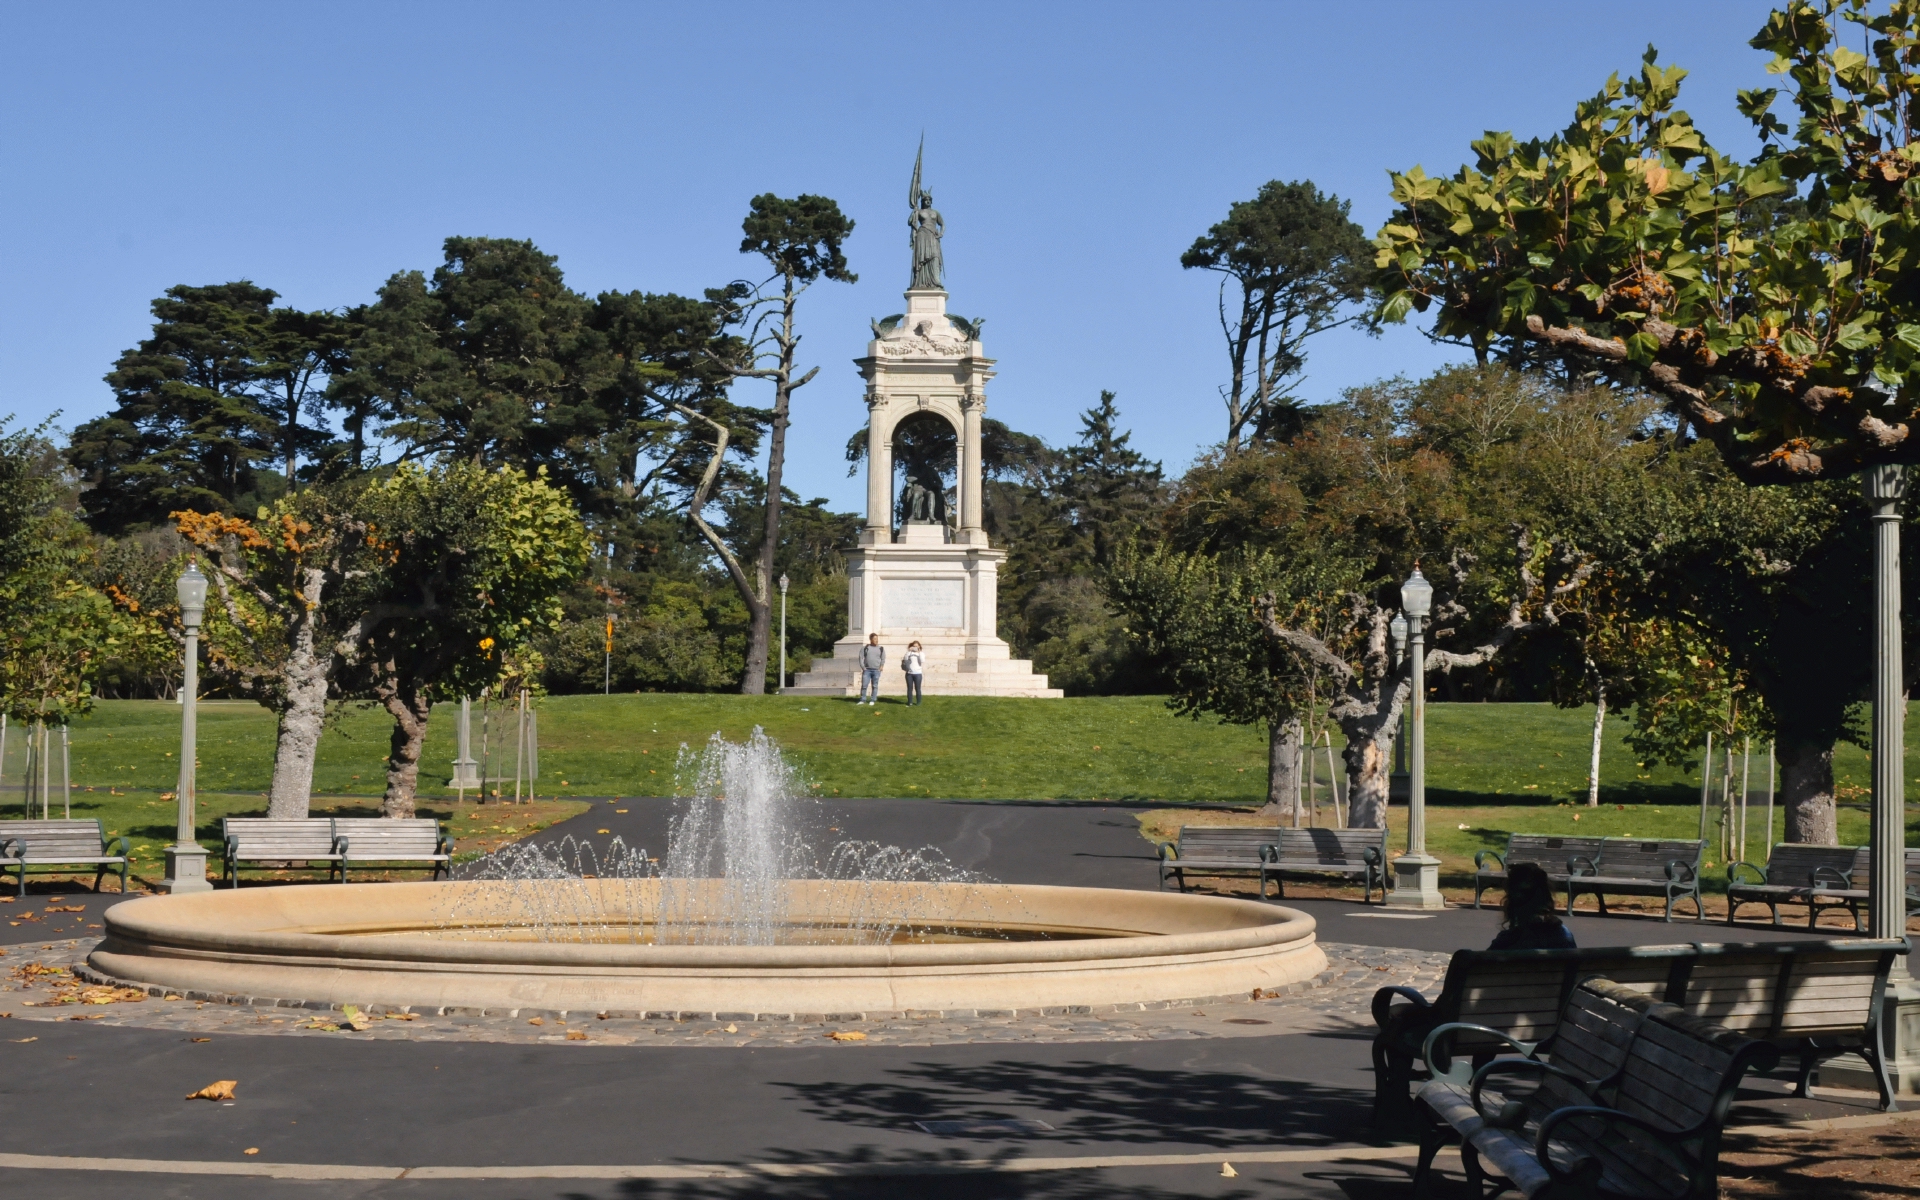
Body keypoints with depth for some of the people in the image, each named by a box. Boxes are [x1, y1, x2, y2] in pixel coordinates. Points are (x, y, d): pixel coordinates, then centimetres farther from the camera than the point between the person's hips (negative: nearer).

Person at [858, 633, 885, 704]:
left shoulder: (881, 648, 10)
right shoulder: (865, 648, 6)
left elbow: (883, 659, 12)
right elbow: (861, 658, 3)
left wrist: (881, 666, -3)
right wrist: (863, 667, -6)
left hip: (876, 670, 1)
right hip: (867, 670, -1)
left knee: (874, 686, 2)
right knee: (864, 685, -3)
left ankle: (873, 700, 8)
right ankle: (862, 700, 5)